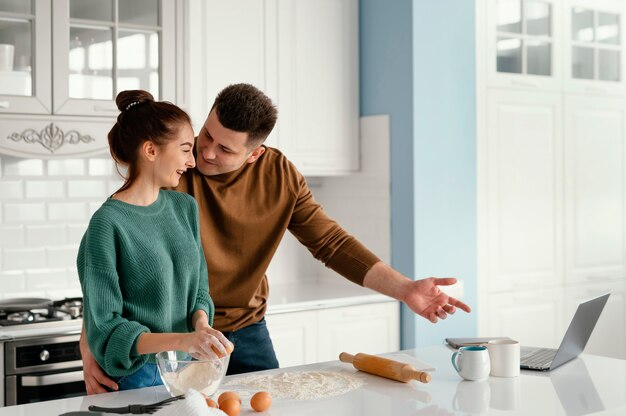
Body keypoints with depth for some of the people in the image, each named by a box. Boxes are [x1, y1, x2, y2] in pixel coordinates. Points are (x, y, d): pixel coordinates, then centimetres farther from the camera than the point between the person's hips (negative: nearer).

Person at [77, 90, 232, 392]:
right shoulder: (108, 224, -16)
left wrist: (201, 323, -10)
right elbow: (105, 329, -17)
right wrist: (182, 340, -29)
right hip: (138, 378, -6)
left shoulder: (185, 207, 4)